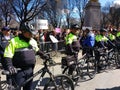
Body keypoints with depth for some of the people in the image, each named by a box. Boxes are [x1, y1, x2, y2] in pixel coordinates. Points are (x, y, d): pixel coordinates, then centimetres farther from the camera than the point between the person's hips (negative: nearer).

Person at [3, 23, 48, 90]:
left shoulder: (33, 41, 9)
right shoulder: (14, 41, -10)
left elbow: (37, 50, 27)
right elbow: (7, 55, -15)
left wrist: (43, 55, 14)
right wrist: (9, 66, -28)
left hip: (30, 70, 5)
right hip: (18, 71, -5)